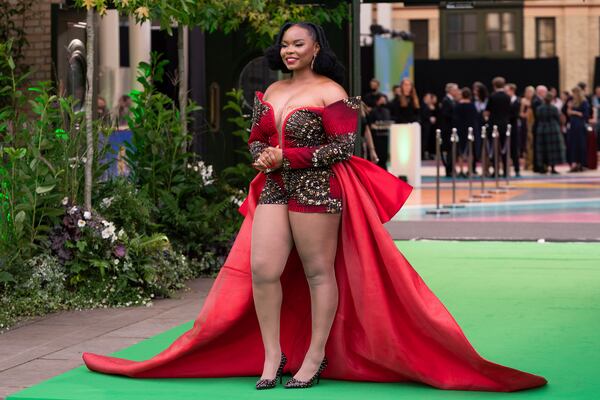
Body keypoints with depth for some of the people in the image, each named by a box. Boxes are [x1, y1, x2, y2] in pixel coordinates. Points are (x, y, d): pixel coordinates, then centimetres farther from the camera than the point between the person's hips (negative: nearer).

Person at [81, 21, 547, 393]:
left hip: (316, 190, -6)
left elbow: (343, 147, -11)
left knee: (319, 272, 0)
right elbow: (256, 138, 21)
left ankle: (315, 357, 8)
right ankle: (273, 355, 6)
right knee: (261, 270, -4)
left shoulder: (330, 92, -6)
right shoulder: (271, 92, 14)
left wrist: (286, 157, -13)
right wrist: (262, 156, -4)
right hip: (274, 190, 6)